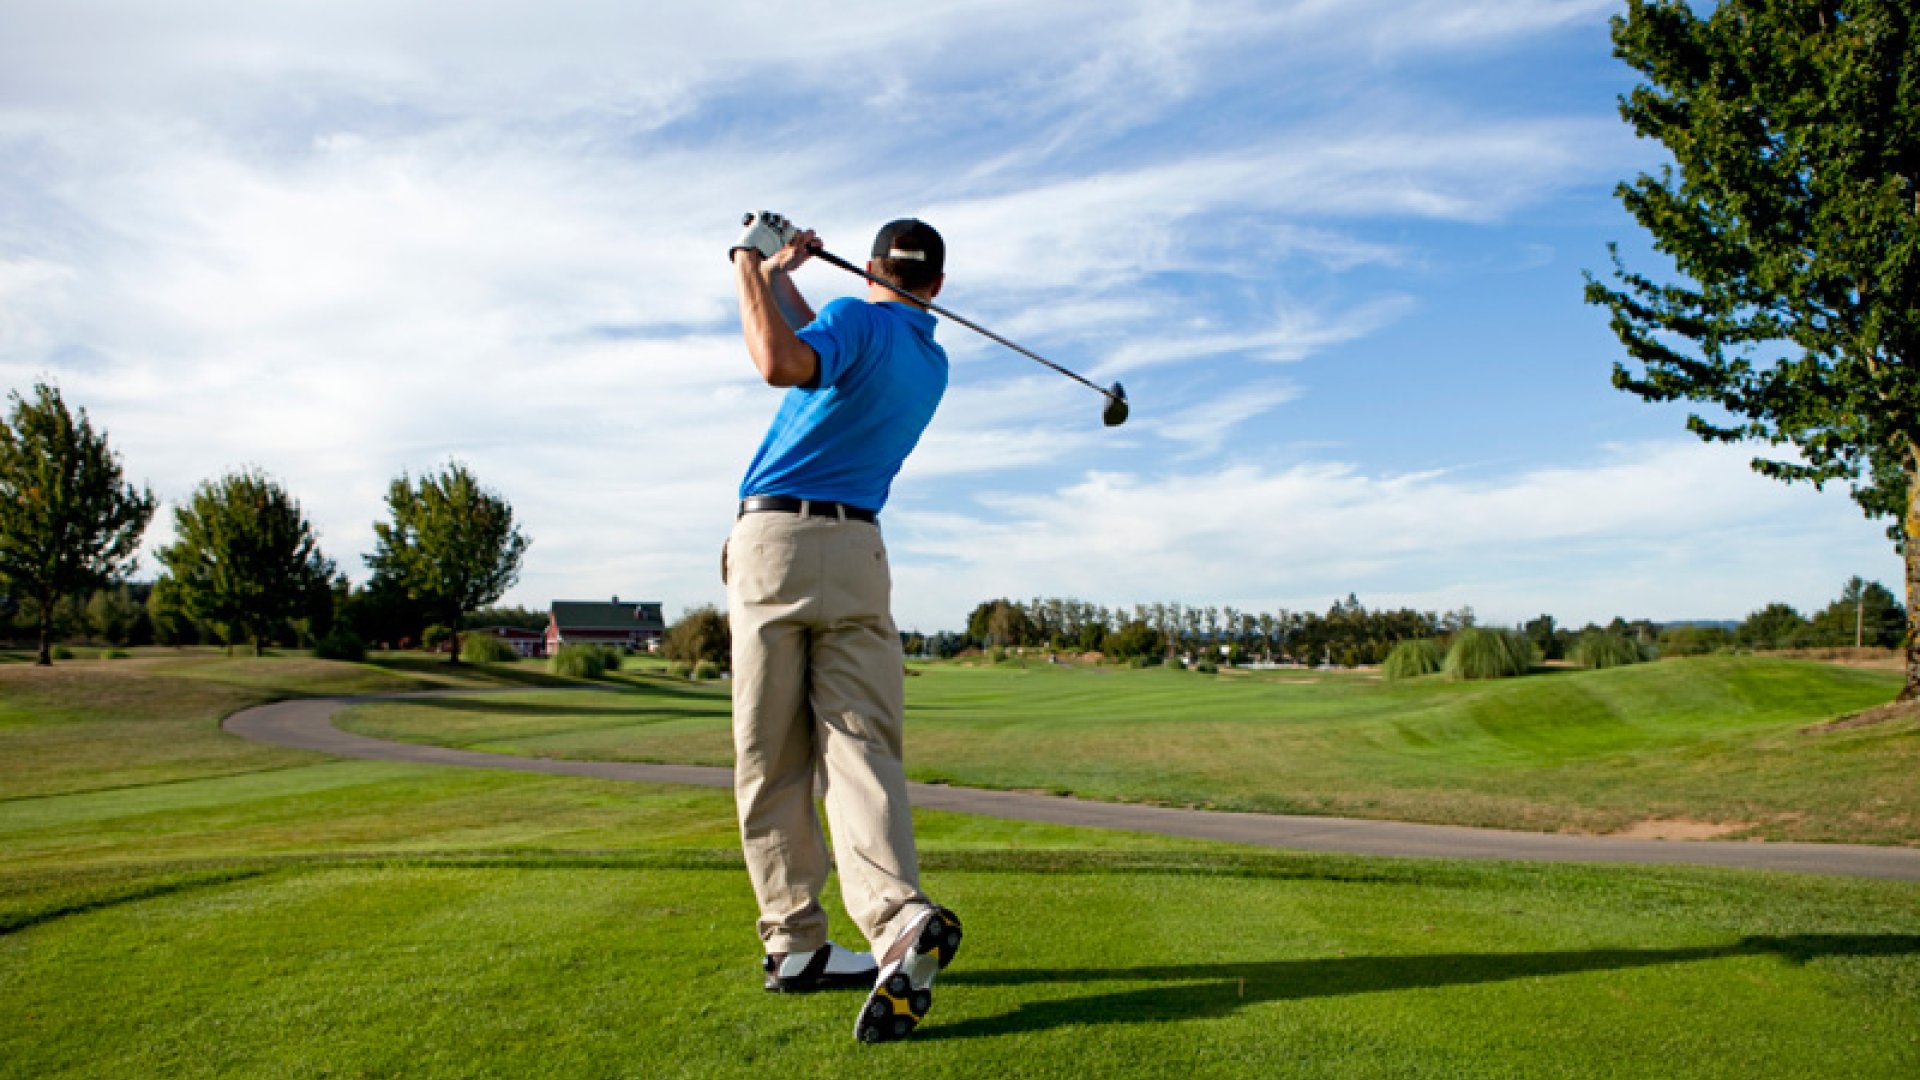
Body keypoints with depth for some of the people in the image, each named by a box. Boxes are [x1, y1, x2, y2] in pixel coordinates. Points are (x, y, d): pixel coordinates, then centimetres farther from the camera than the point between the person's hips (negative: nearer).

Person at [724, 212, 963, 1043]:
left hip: (775, 539, -4)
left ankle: (795, 943, 7)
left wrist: (754, 268, -6)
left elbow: (782, 364, -21)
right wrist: (781, 280, 37)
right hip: (857, 549, 4)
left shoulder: (858, 317, 1)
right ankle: (900, 920, -25)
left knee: (772, 758, 3)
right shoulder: (933, 363, 21)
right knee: (862, 746, -4)